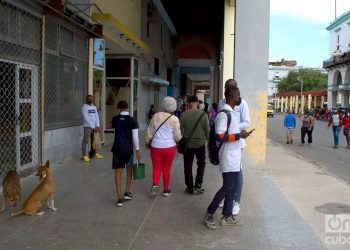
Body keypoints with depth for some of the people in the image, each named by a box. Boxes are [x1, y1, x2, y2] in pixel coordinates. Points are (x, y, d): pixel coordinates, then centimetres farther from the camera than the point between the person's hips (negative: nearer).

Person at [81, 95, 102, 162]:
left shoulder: (94, 107, 13)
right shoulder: (84, 107, -7)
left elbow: (97, 116, 9)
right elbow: (86, 118, -13)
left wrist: (97, 126, -4)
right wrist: (92, 127, -14)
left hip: (95, 127, 6)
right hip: (88, 127, -6)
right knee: (85, 141, -4)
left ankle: (95, 153, 22)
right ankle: (84, 155, -2)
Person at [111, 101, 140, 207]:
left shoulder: (115, 119, -1)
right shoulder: (132, 120, -8)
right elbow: (135, 137, -9)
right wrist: (137, 150, -2)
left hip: (117, 148, 1)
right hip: (128, 149, -1)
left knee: (118, 172, 3)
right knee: (129, 169, 21)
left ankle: (119, 198, -1)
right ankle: (127, 192, 23)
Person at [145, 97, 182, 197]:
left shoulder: (156, 116, -3)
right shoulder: (175, 119, -7)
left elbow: (149, 132, 3)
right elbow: (177, 136, -5)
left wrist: (146, 142, 19)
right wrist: (180, 139, 18)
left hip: (156, 147, 0)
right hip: (170, 147, 0)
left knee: (156, 167, 11)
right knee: (166, 168, 12)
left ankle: (155, 184, -12)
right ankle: (166, 189, 19)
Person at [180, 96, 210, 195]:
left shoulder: (184, 115, -8)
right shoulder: (203, 114, -9)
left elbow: (180, 130, -2)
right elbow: (207, 130, -5)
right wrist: (208, 140, 12)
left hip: (188, 144, 0)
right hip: (200, 143, 0)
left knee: (188, 166, 10)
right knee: (201, 164, 18)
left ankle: (189, 188, 15)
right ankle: (198, 184, 9)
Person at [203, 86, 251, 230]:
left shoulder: (230, 112, 14)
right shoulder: (224, 113, -17)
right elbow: (220, 136, -23)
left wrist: (239, 134, 10)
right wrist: (239, 135, -18)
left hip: (234, 156, 10)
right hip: (228, 157, -10)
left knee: (232, 187, 12)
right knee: (227, 187, -5)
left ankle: (227, 217, 20)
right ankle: (209, 215, 8)